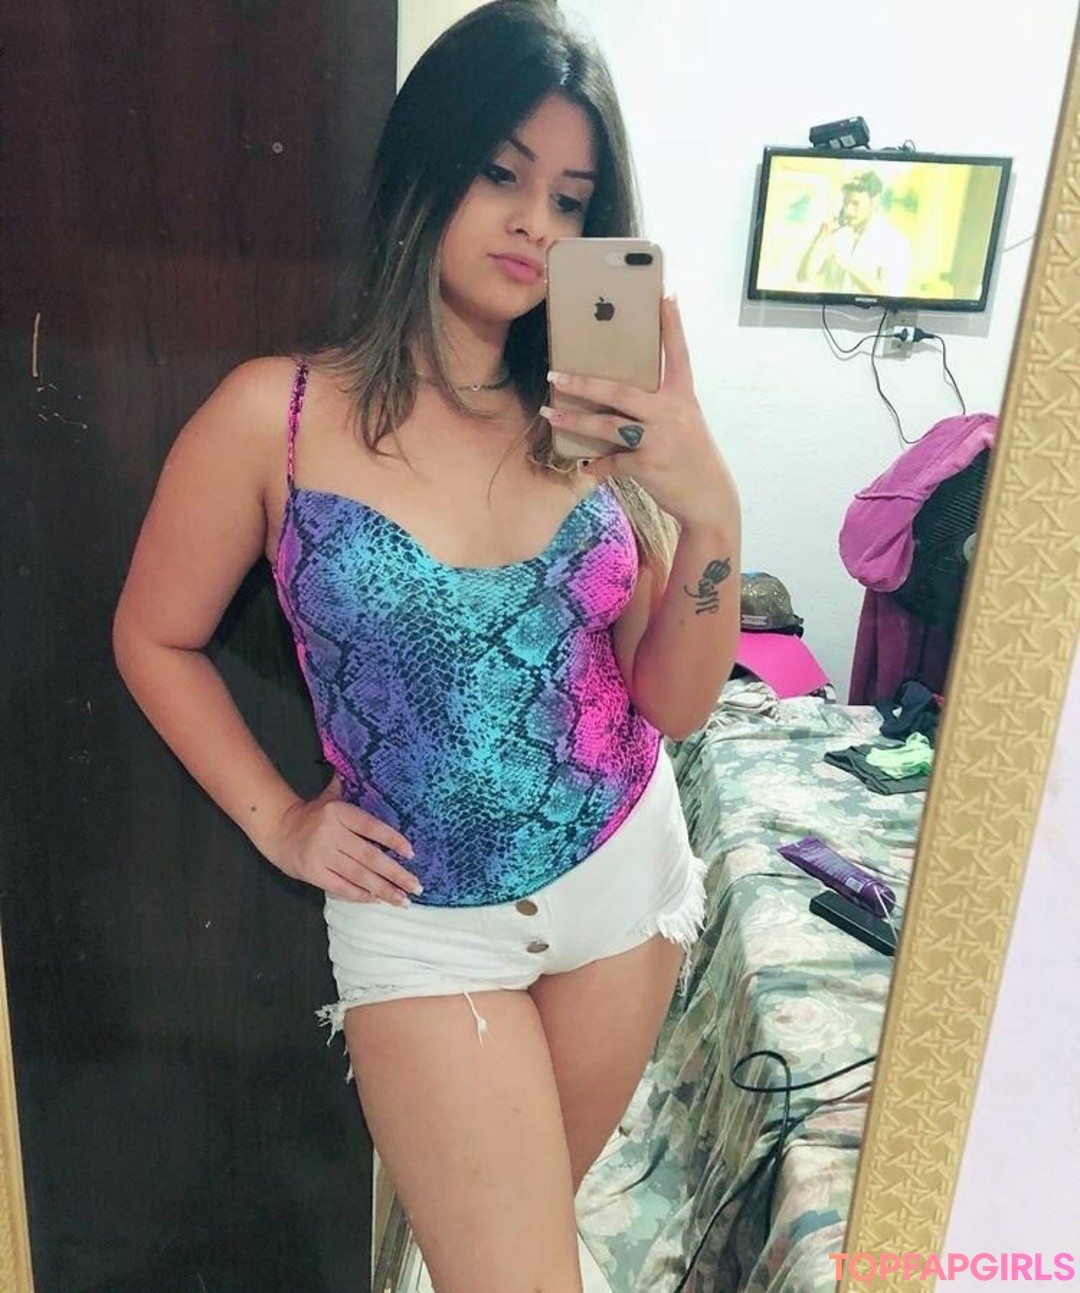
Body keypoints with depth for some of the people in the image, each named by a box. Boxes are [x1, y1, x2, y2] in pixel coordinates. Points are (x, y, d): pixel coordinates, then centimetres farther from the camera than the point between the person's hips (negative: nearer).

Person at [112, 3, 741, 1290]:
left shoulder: (595, 420, -7)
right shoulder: (276, 414, -14)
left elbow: (673, 705, -6)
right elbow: (155, 640, 0)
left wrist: (711, 510, -19)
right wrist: (276, 822, -4)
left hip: (627, 880, 4)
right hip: (427, 922, -3)